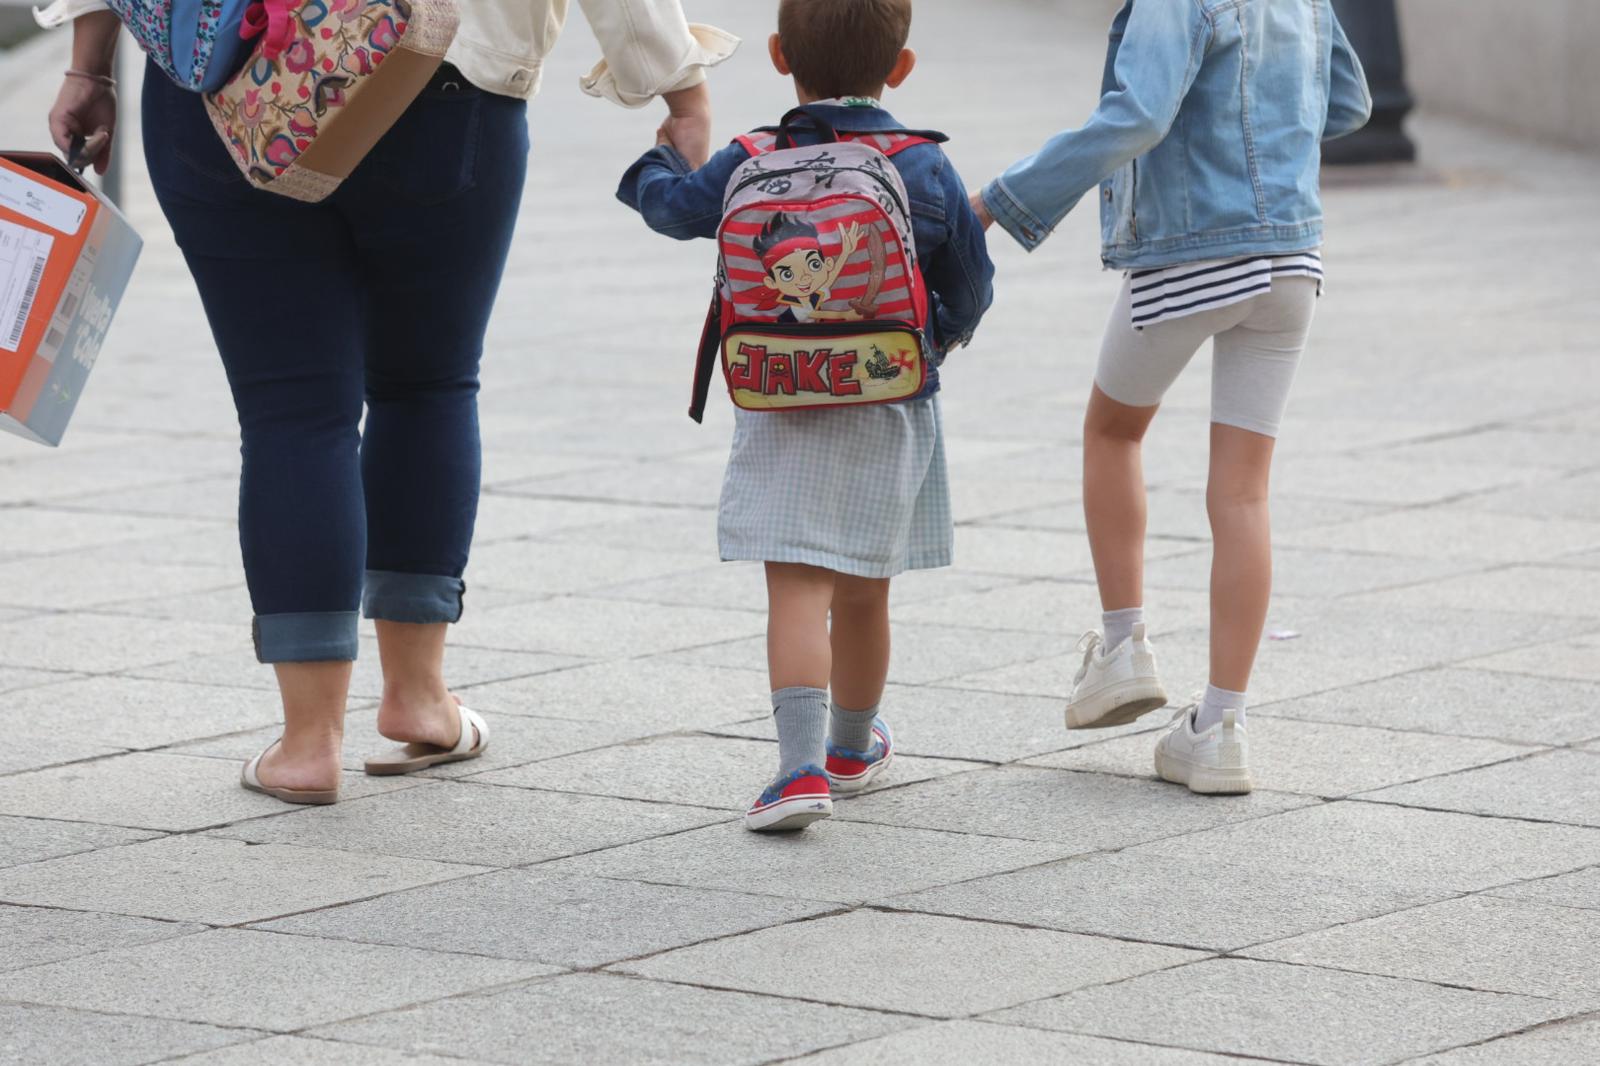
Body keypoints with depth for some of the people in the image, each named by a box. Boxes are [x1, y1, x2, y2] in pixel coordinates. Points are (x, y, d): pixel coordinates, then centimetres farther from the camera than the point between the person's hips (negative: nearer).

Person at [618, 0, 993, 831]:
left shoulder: (750, 166, -5)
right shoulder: (927, 171, -6)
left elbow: (674, 207, 13)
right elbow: (971, 287, 2)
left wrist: (656, 161, 37)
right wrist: (936, 336, 25)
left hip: (780, 415, -1)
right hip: (889, 417, 1)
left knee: (796, 590, -6)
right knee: (863, 593, 16)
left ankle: (802, 764, -21)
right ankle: (852, 747, 37)